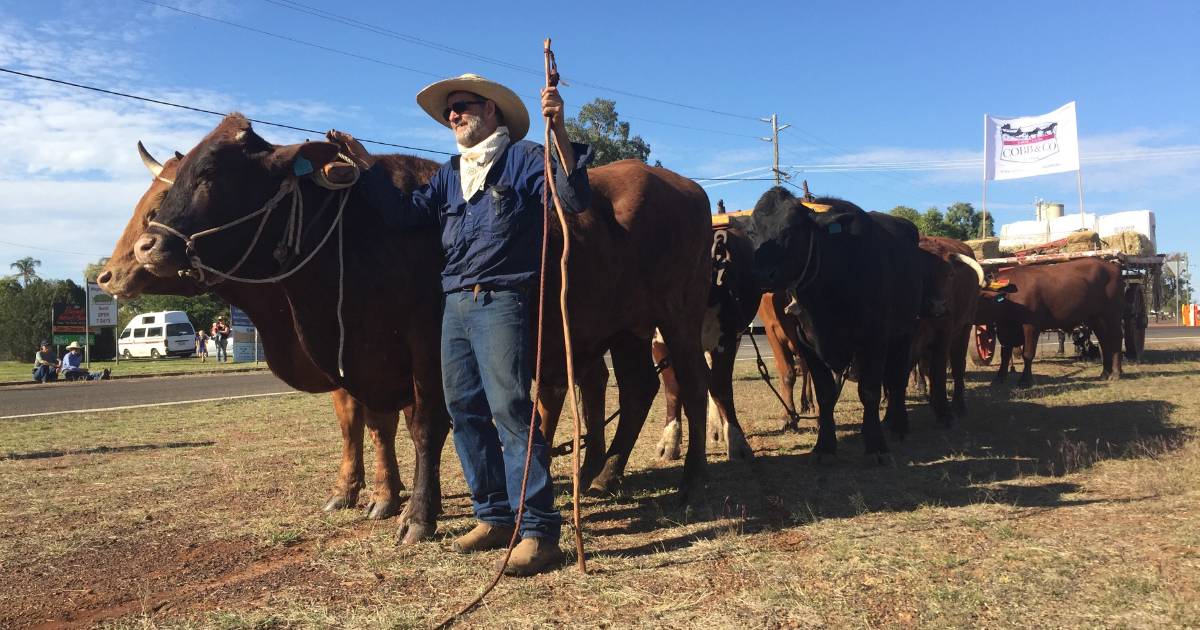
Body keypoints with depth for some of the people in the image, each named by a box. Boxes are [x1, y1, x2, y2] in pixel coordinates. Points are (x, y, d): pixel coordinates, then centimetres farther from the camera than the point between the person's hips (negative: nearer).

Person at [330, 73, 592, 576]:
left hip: (501, 301, -7)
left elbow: (574, 198, -12)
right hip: (454, 303, 7)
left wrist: (558, 132, -23)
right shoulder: (449, 173, 22)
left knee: (509, 409, -13)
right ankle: (494, 517, 19)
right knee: (465, 411, 8)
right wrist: (366, 166, 9)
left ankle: (538, 531, -7)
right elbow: (406, 213, 15)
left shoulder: (522, 158, 3)